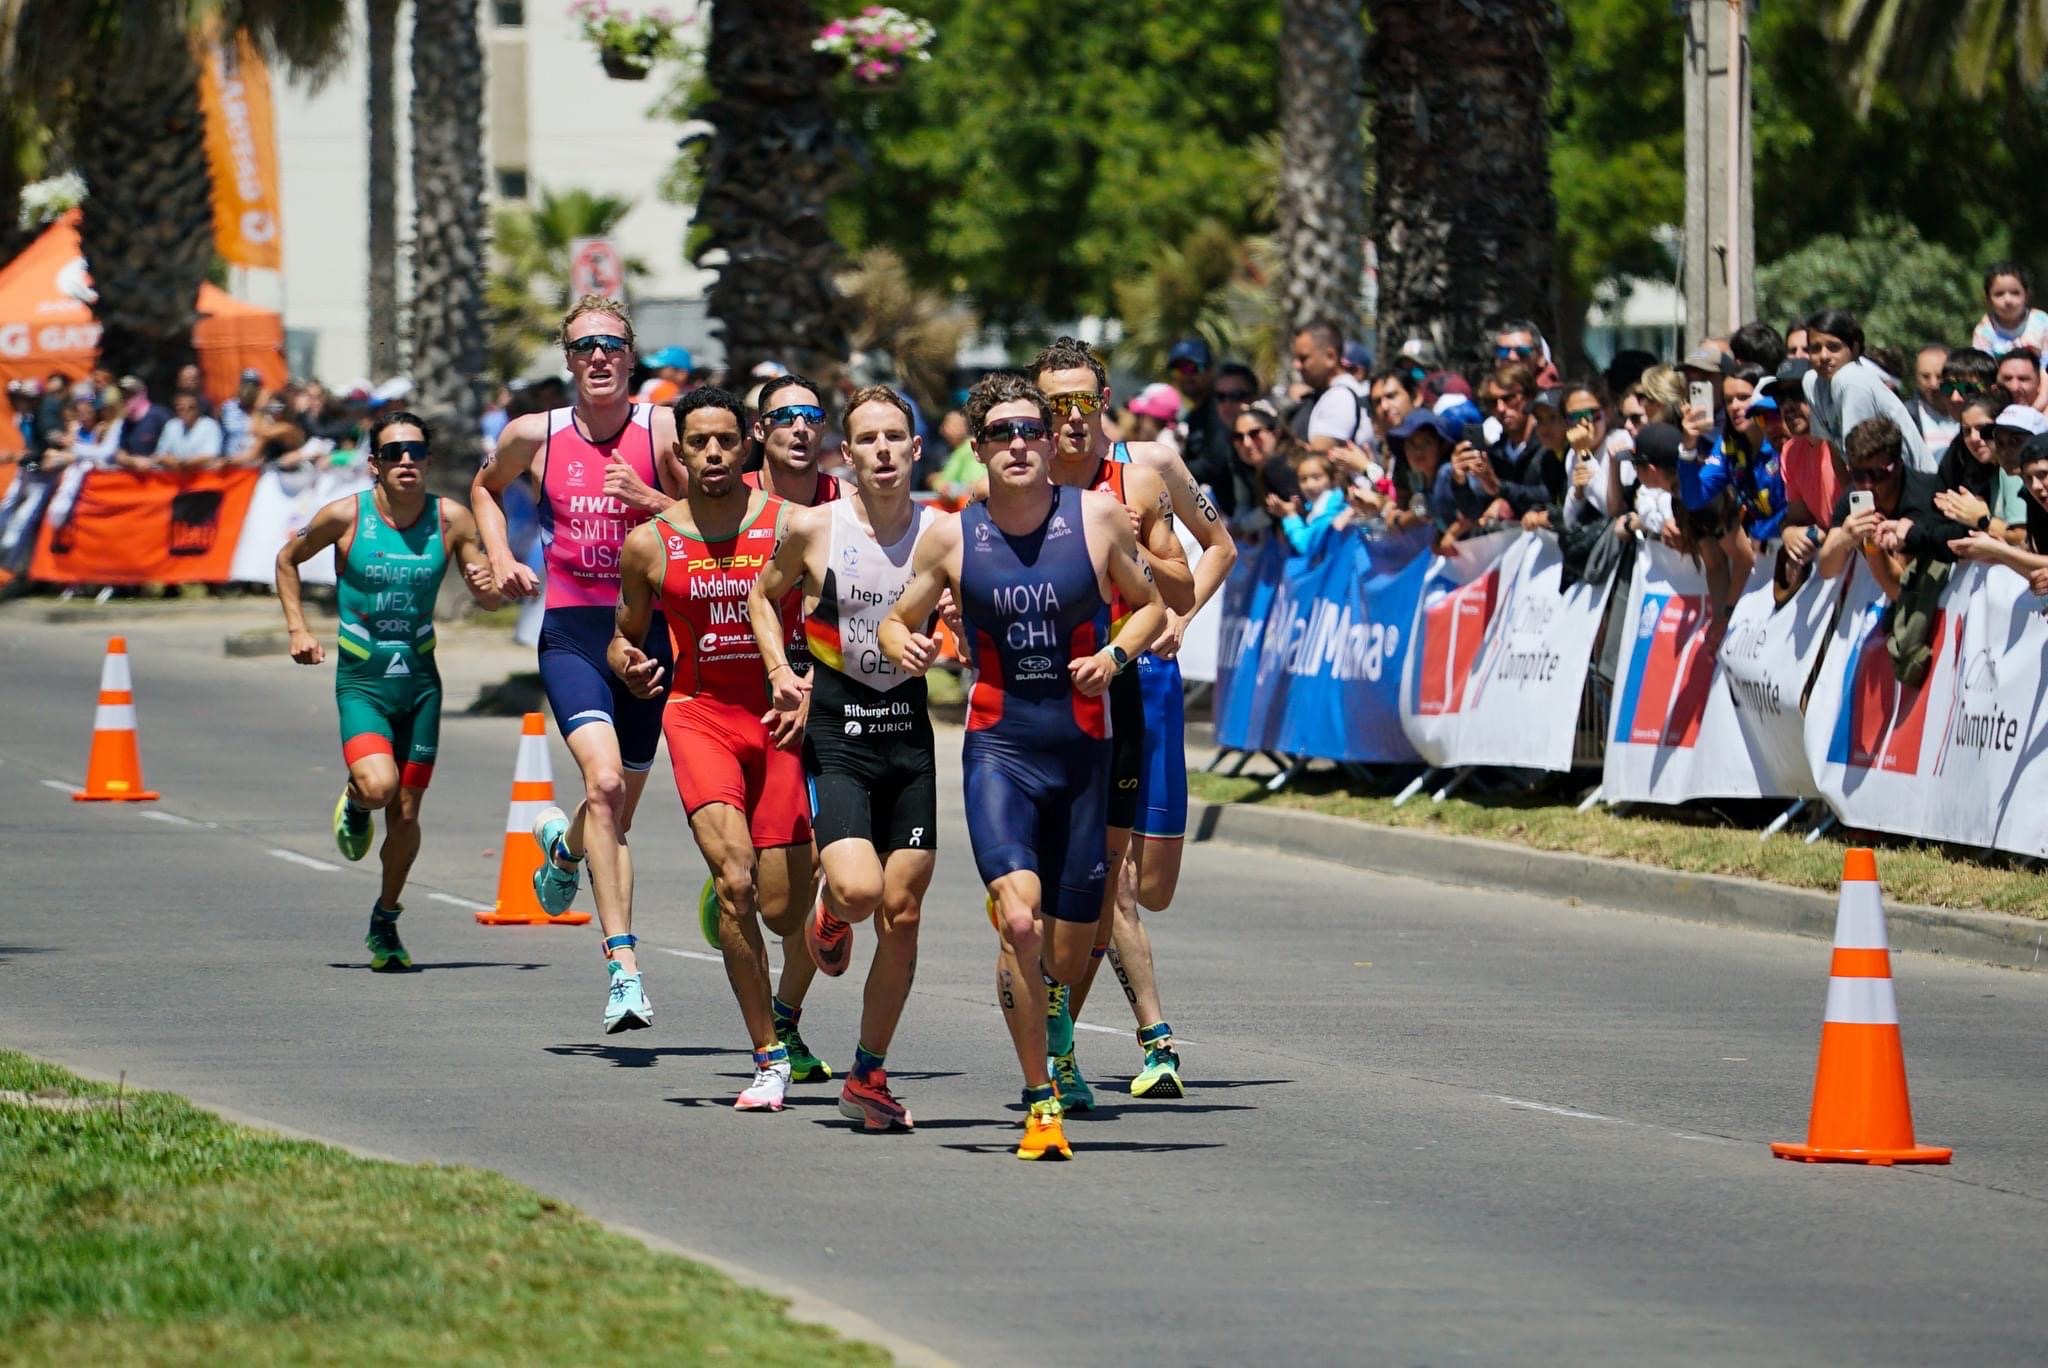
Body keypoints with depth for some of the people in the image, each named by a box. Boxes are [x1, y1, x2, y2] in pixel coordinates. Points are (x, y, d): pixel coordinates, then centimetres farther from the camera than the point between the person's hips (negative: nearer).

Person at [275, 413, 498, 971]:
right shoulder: (345, 516, -9)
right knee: (379, 785, -25)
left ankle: (385, 922, 28)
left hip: (421, 681, 2)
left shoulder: (452, 520, -4)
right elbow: (288, 559, 9)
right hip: (361, 680, -2)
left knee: (406, 813, 6)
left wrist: (486, 586, -19)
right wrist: (297, 628, -1)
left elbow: (490, 598, 5)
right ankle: (354, 803, 12)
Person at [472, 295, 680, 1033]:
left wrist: (647, 498, -15)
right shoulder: (533, 436, 3)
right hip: (571, 632, -1)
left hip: (648, 630, 1)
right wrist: (499, 557, 9)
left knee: (620, 805, 12)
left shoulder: (662, 430, -1)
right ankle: (622, 962, -25)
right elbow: (486, 487, 24)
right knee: (604, 778, -23)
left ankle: (565, 848, 50)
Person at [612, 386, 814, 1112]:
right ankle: (769, 1058, -13)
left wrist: (807, 695, -15)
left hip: (780, 721, 0)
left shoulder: (790, 526, -1)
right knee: (734, 881, -21)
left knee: (783, 911, -1)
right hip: (699, 715, 0)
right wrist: (627, 663, -6)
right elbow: (626, 633, 17)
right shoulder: (649, 544, 4)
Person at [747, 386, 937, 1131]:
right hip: (835, 733, -2)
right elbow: (763, 596, 11)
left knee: (901, 912, 2)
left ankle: (868, 1077, 16)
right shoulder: (813, 528, -6)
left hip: (909, 733, 2)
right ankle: (829, 917, 18)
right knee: (859, 887, -22)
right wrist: (780, 671, -4)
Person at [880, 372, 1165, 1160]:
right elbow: (898, 621, 11)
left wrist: (1116, 655, -9)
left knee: (1067, 960, 6)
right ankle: (1041, 1102, -13)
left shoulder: (1099, 517, -1)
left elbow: (1151, 606, 11)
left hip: (1082, 750, 2)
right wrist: (904, 648, -12)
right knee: (1020, 919, -23)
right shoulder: (950, 538, -1)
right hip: (998, 747, -2)